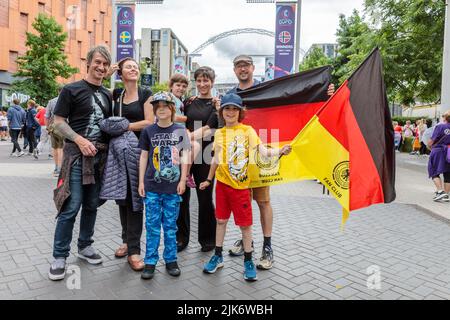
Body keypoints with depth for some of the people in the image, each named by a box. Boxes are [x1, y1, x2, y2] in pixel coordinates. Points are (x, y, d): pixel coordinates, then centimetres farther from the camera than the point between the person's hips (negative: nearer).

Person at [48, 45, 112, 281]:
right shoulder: (71, 90, -3)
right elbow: (58, 122, -6)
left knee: (92, 205, 12)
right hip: (76, 155, -5)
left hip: (100, 156, 6)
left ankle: (85, 246, 28)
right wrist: (79, 140, -19)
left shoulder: (107, 95, 14)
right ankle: (59, 256, 8)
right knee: (71, 207, -6)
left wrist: (108, 145, 5)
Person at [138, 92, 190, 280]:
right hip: (152, 186, 1)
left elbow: (185, 156, 2)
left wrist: (183, 180, -3)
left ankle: (171, 260, 22)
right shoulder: (148, 131, 4)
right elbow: (143, 156, 6)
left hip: (173, 187, 0)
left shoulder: (180, 130, 2)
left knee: (170, 225, 9)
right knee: (152, 225, 6)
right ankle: (150, 261, 17)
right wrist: (141, 181, 2)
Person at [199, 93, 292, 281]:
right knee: (221, 220, 13)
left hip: (240, 184, -3)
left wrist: (279, 152, -33)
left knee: (245, 223, 4)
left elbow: (262, 150, -15)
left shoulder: (247, 130, -4)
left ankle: (248, 261, 20)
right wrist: (209, 179, 20)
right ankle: (218, 256, 28)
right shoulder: (219, 133, 7)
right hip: (222, 182, 4)